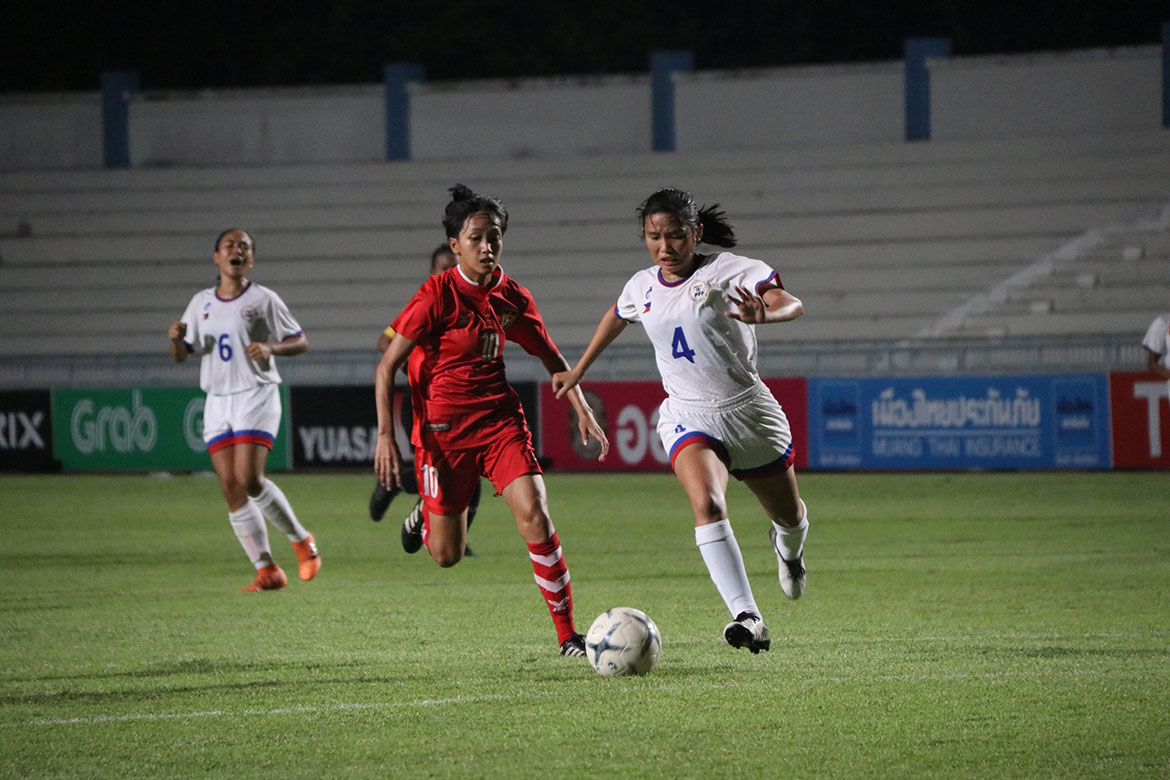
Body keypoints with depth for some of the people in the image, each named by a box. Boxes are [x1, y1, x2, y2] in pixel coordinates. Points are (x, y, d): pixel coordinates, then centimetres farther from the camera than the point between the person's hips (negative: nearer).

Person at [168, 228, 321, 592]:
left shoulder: (263, 300, -1)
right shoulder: (201, 302, 12)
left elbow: (301, 341, 2)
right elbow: (181, 355, 16)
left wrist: (270, 348, -17)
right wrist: (176, 339, -7)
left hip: (256, 396, -5)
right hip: (217, 400, 5)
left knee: (249, 479, -19)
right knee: (230, 488, -4)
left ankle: (301, 541, 3)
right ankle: (267, 571, 0)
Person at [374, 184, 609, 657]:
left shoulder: (512, 297, 1)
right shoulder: (437, 295, -13)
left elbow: (550, 356, 16)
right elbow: (388, 365, -10)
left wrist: (582, 410, 6)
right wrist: (386, 435, -17)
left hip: (499, 419, 3)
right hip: (443, 428, -3)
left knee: (534, 516, -17)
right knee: (447, 555, 0)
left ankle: (567, 633, -10)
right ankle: (428, 515, 39)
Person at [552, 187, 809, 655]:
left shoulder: (728, 270, -12)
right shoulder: (642, 287, 4)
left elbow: (792, 305, -26)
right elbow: (615, 318, 29)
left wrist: (763, 314, -48)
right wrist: (578, 371, 36)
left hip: (748, 410, -1)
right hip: (688, 415, 1)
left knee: (789, 516, 17)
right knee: (706, 503, -29)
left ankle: (787, 547, 58)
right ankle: (748, 618, -37)